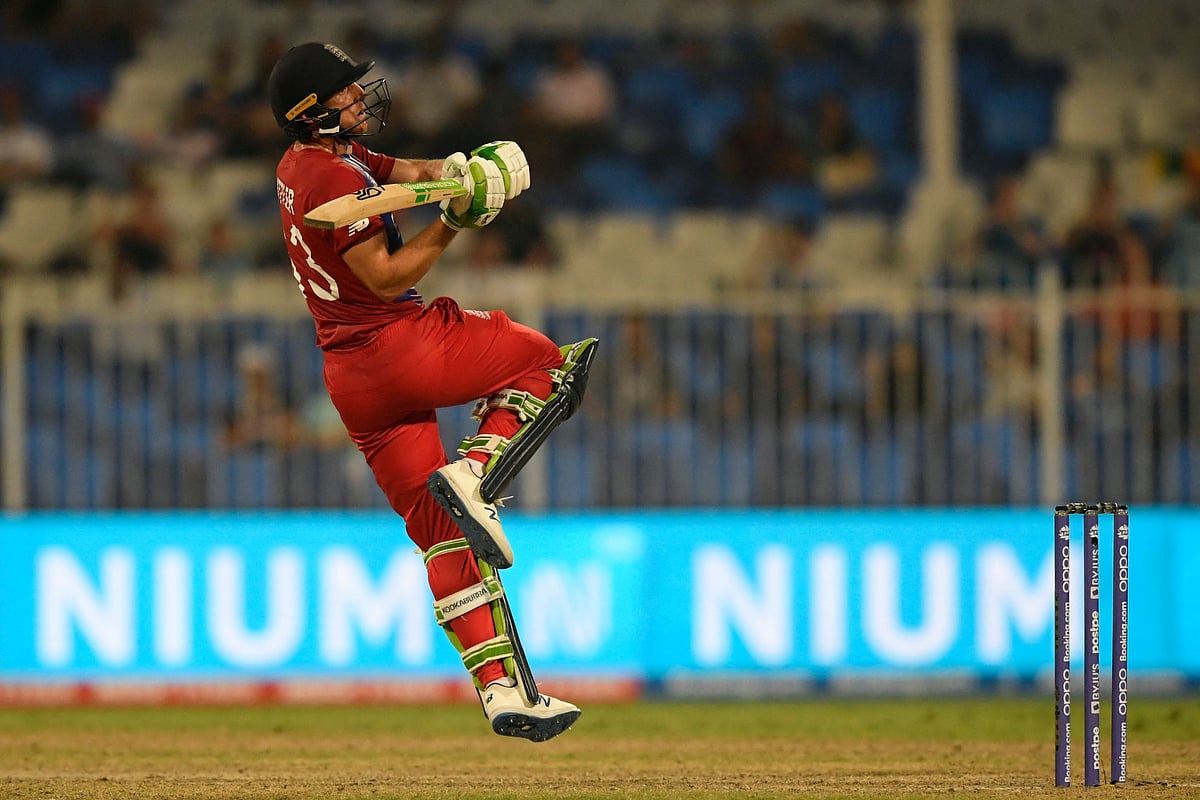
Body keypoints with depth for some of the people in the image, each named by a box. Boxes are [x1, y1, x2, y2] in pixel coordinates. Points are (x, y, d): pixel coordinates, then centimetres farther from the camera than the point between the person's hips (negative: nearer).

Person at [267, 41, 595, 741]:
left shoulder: (302, 165, 14)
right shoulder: (337, 178, -16)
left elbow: (411, 172, 12)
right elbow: (386, 277, -19)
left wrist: (454, 172, -8)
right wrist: (453, 224, -15)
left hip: (349, 379, 9)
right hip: (401, 345, -9)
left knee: (442, 532, 6)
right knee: (542, 361, 12)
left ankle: (503, 690, 1)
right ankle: (474, 476, -11)